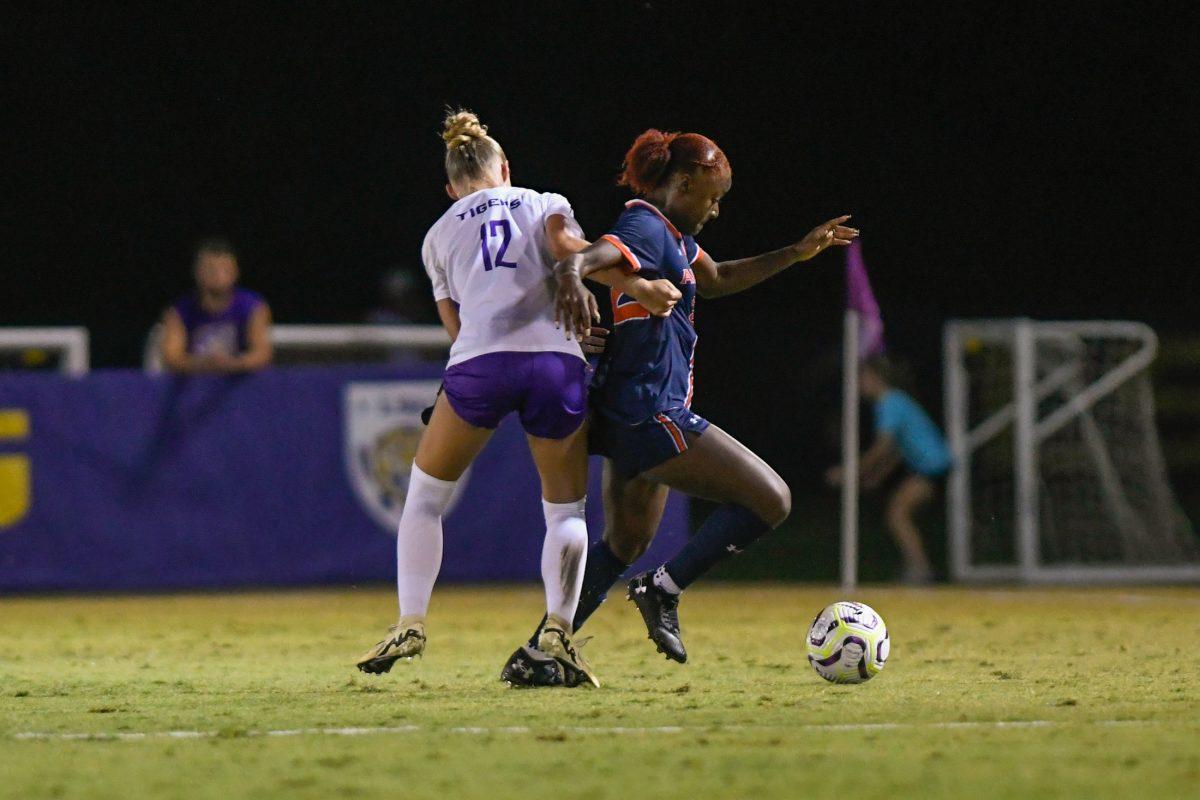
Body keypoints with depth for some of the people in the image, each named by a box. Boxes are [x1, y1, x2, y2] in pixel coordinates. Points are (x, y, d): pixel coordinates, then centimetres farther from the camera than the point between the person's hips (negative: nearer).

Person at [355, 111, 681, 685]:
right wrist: (634, 287, -11)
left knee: (425, 495, 18)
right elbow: (566, 244, -3)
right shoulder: (545, 204, 20)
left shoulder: (439, 235, 25)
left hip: (478, 361, 0)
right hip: (557, 359, 0)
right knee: (566, 508, 12)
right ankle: (557, 633, -5)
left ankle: (410, 624, 9)